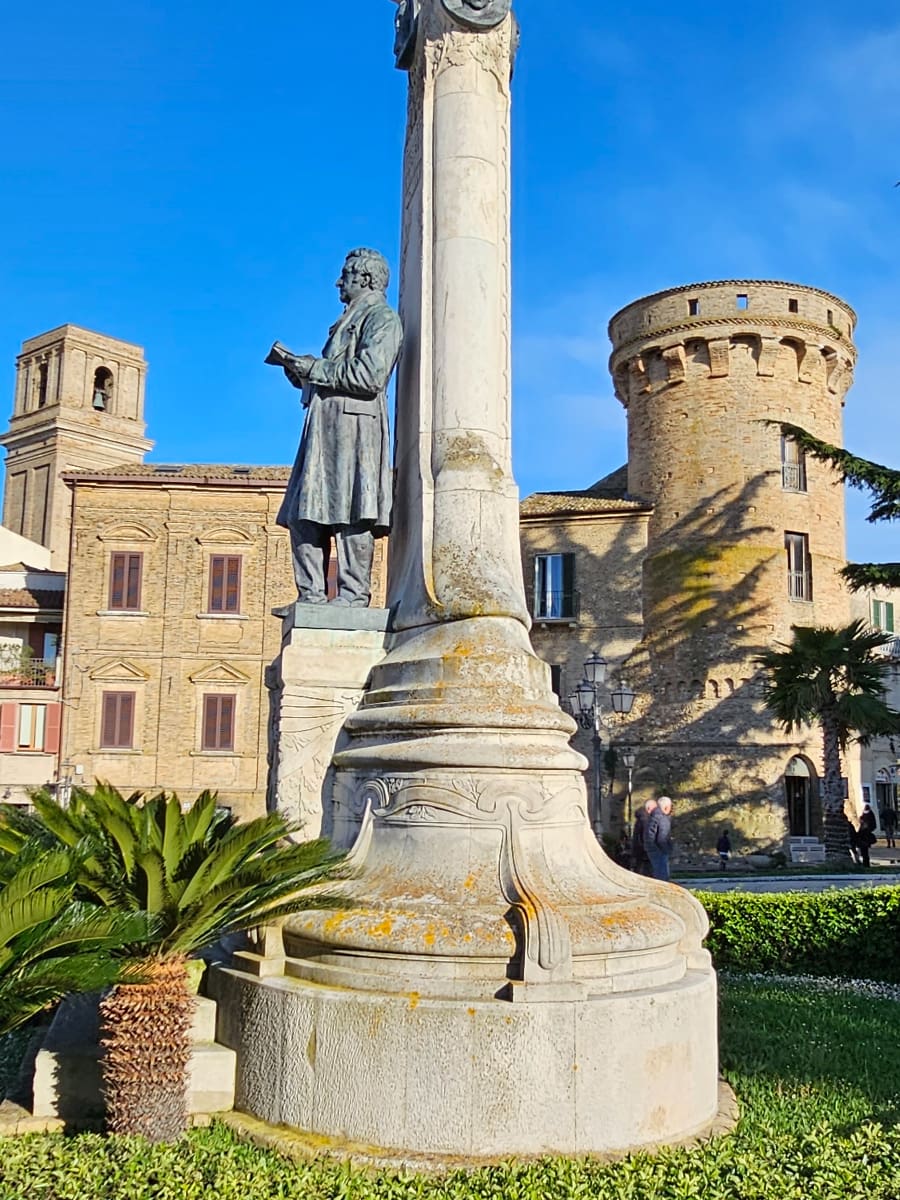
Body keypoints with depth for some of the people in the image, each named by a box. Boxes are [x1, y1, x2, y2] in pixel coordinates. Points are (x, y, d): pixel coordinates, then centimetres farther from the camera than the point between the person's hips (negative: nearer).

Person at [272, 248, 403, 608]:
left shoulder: (382, 318, 1)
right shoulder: (347, 321, 31)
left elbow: (369, 376, -15)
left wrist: (311, 367, -11)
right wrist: (295, 366, 10)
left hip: (354, 425, -9)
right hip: (324, 427, 9)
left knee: (351, 514, -13)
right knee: (304, 514, 2)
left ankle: (354, 594, -13)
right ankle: (312, 595, 2)